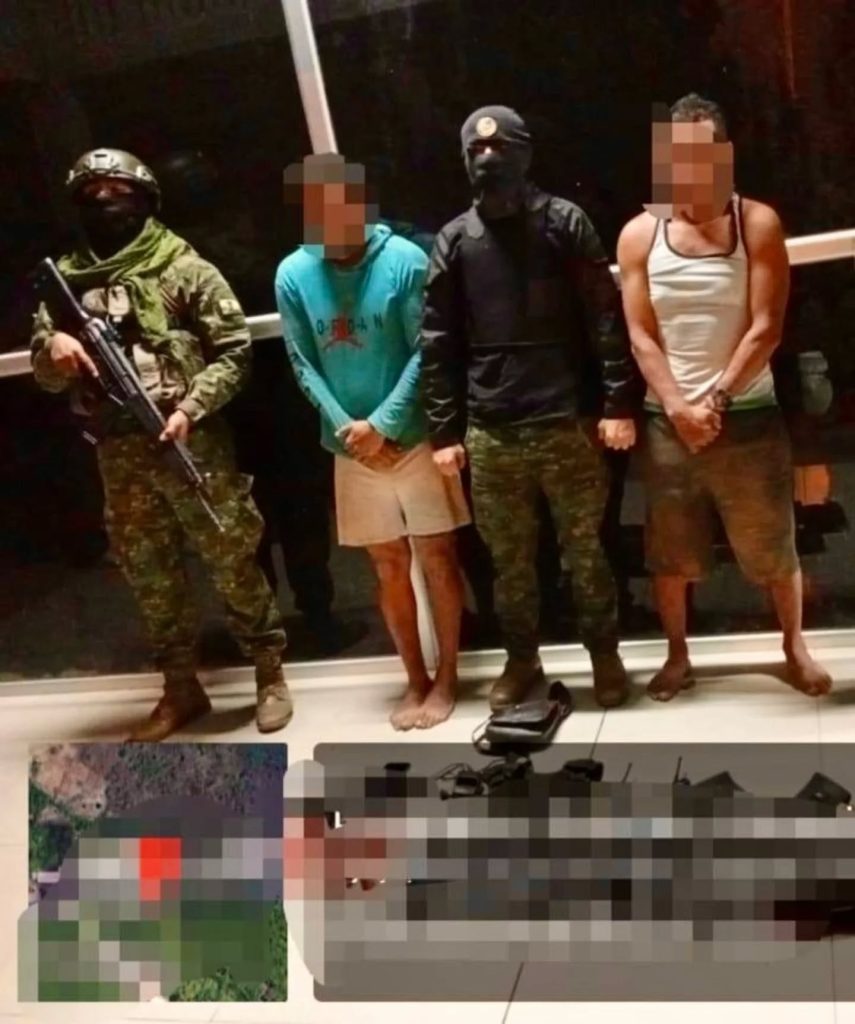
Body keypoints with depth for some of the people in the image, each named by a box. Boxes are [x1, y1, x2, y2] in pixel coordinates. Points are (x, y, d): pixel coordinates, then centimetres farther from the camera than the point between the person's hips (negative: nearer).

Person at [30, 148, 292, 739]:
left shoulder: (184, 267, 0)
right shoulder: (65, 279, 10)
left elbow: (233, 351, -4)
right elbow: (45, 374, 11)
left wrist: (191, 408, -17)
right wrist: (52, 347, -13)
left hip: (193, 444, -4)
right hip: (119, 455, 4)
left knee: (233, 561, 2)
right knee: (149, 573, 12)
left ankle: (271, 676, 18)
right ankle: (181, 689, 26)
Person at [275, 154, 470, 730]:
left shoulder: (405, 261, -11)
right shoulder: (293, 274, -3)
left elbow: (425, 354, -11)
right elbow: (303, 364, -1)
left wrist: (382, 425, -16)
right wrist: (348, 428, -11)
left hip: (415, 437, -3)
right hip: (352, 447, 3)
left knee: (437, 558, 4)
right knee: (389, 566, 11)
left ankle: (446, 679, 18)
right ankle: (416, 681, 24)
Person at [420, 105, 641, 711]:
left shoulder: (565, 222, 3)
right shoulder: (454, 241, 8)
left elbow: (605, 318, -2)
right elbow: (438, 344, 6)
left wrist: (619, 402, -10)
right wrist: (444, 431, 1)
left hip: (568, 423, -2)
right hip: (490, 434, 2)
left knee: (585, 551, 8)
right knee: (510, 559, 11)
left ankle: (605, 655, 25)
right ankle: (522, 661, 28)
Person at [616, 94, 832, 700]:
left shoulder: (758, 224, -3)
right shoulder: (640, 234, 1)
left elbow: (766, 330, -8)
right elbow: (641, 336, -2)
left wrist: (717, 400, -14)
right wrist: (679, 408, -13)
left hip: (748, 415, -1)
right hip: (667, 419, 1)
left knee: (774, 546, 9)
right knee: (669, 552, 9)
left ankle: (795, 647, 29)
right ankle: (678, 656, 27)